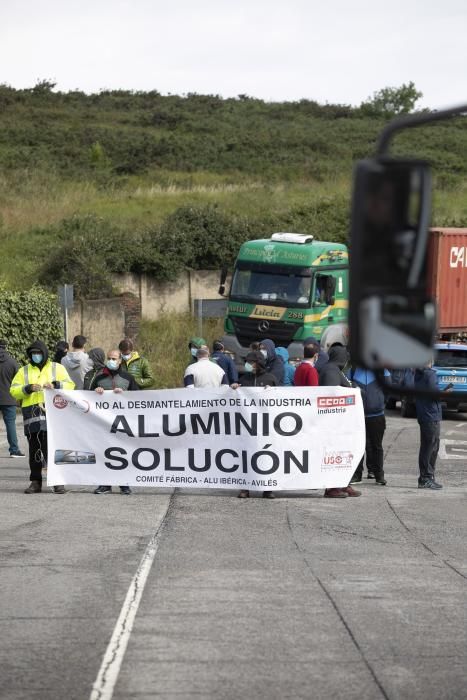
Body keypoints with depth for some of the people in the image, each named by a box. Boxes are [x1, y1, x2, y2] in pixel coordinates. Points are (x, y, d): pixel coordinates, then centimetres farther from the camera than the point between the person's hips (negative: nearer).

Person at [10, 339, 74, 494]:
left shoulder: (57, 368, 13)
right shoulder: (24, 371, 16)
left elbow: (70, 385, 4)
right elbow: (13, 390, 7)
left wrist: (55, 385, -13)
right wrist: (28, 388, -10)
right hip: (32, 415, 2)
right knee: (34, 449, 4)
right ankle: (35, 482, 11)